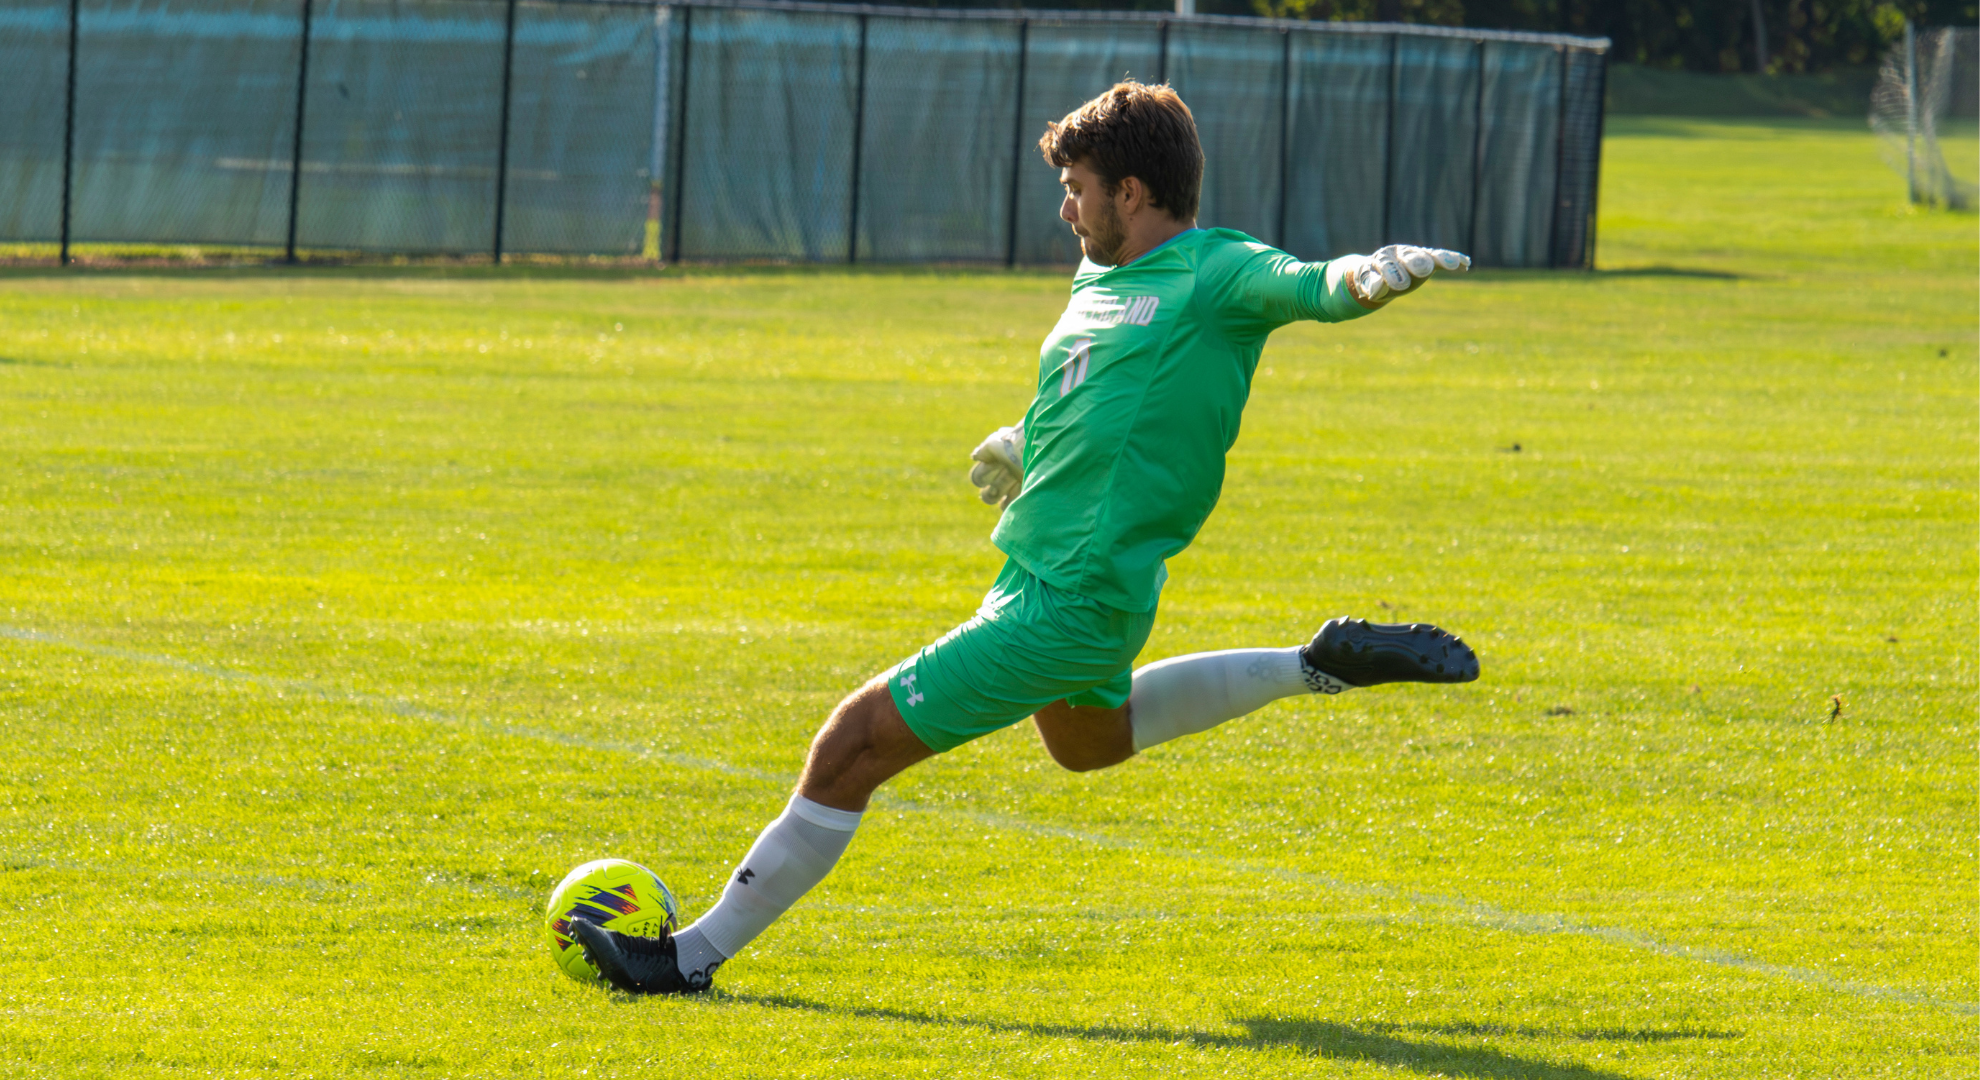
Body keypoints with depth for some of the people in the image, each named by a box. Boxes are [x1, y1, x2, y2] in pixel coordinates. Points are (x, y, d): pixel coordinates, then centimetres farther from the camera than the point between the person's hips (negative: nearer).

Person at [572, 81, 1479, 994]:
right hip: (1040, 577, 11)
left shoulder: (1214, 274, -15)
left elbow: (1312, 286, -33)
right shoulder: (1097, 279, 10)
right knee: (1089, 738, 40)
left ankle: (695, 955, -1)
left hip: (1064, 607, -11)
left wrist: (1371, 275, -52)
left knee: (853, 746, -10)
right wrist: (1025, 444, 15)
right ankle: (1323, 667, 39)